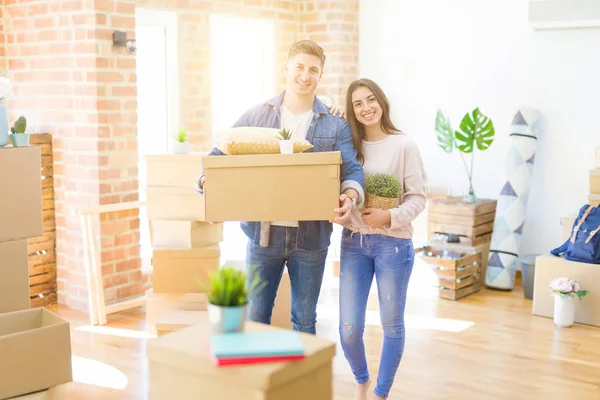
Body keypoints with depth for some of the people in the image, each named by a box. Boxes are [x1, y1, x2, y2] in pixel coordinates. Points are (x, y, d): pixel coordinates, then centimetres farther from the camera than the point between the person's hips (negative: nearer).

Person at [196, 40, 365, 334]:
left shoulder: (335, 125, 3)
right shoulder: (256, 116, 4)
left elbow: (351, 168, -5)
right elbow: (219, 156, 3)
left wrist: (350, 197, -28)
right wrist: (209, 184, -18)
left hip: (311, 236, 0)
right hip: (262, 233, 0)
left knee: (305, 320, 14)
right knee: (255, 318, 9)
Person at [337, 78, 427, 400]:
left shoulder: (403, 146, -5)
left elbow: (418, 198, -6)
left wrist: (389, 216, -19)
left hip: (393, 243, -3)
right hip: (354, 241, 3)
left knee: (392, 325, 9)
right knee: (349, 328, 2)